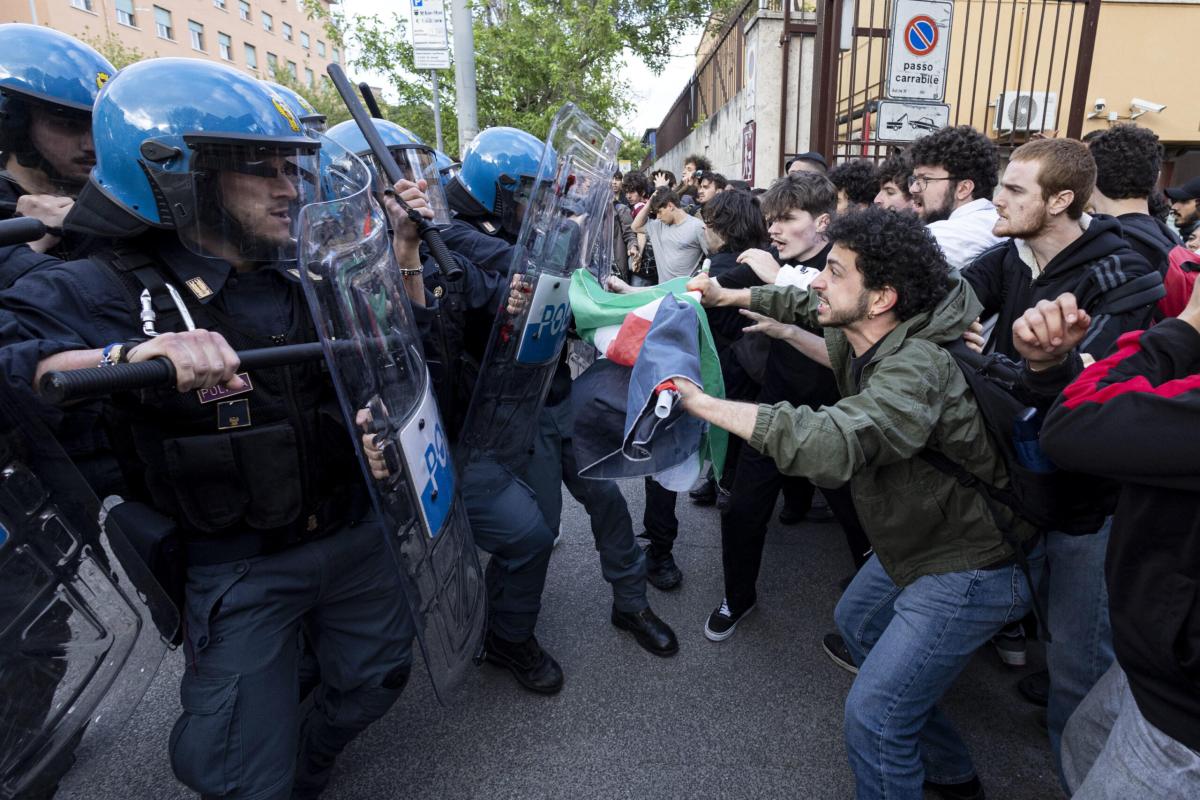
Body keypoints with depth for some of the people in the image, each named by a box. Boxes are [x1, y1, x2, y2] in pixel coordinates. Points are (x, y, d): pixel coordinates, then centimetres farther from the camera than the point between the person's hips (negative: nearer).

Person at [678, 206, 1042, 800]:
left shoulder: (917, 367, -34)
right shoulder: (860, 335, -6)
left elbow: (832, 444, -50)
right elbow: (806, 304, 16)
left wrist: (700, 401, -42)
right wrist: (727, 296, 9)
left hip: (972, 569, -10)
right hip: (918, 540, 10)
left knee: (873, 716, -9)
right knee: (857, 622, 27)